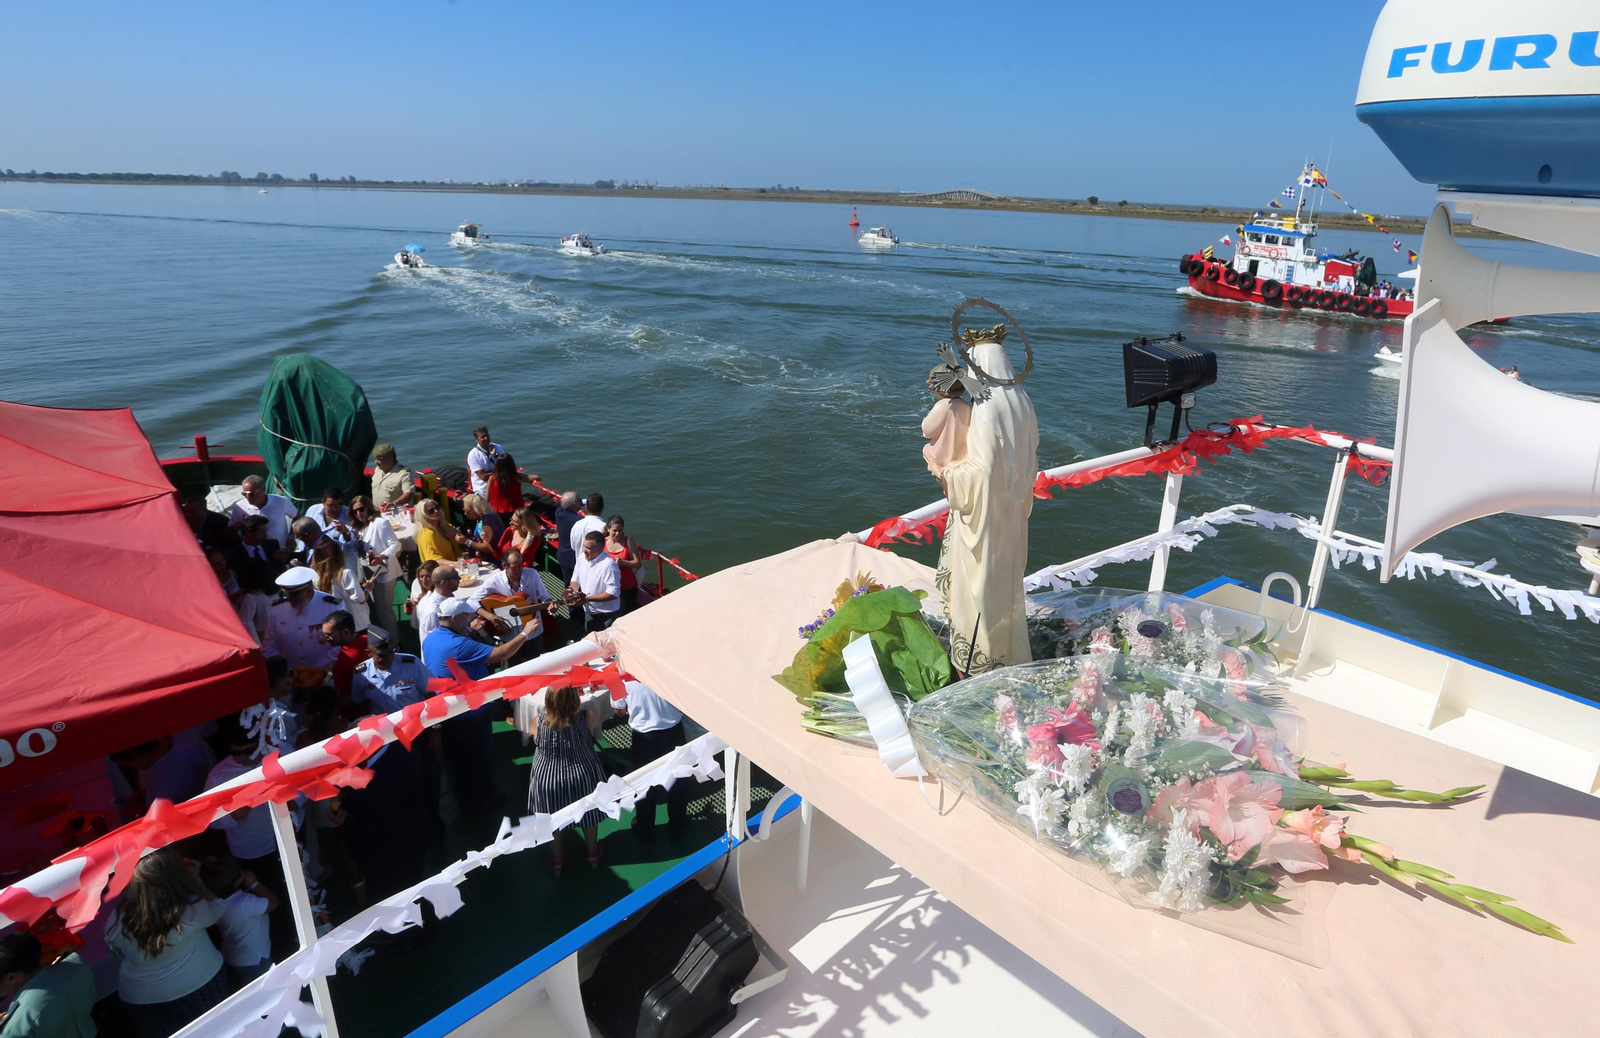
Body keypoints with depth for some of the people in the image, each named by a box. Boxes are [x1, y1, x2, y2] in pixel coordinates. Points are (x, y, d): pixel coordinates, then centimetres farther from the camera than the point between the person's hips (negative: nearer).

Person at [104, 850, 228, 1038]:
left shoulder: (118, 918, -21)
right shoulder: (192, 908, -27)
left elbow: (116, 951, 1)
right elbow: (216, 908, -3)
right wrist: (193, 879, 3)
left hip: (142, 1001, 2)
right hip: (200, 986, -2)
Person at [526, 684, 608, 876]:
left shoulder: (539, 722, -22)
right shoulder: (587, 717, -24)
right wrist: (579, 706, 9)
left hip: (547, 780, 0)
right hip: (583, 777, 0)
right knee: (589, 816, 27)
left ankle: (556, 863, 46)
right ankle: (593, 856, 48)